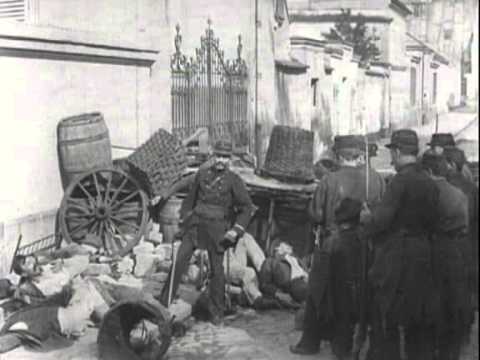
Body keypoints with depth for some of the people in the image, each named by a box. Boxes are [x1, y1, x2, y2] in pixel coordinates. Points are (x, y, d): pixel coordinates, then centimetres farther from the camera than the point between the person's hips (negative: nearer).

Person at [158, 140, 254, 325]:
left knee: (216, 270, 3)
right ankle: (164, 301, 6)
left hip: (217, 230, -2)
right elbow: (191, 197, 17)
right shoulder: (202, 173, 5)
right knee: (179, 260, -4)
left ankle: (216, 312, 16)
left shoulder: (233, 180, -4)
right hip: (196, 224, 3)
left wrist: (236, 230, -10)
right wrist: (183, 219, 15)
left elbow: (247, 207, -2)